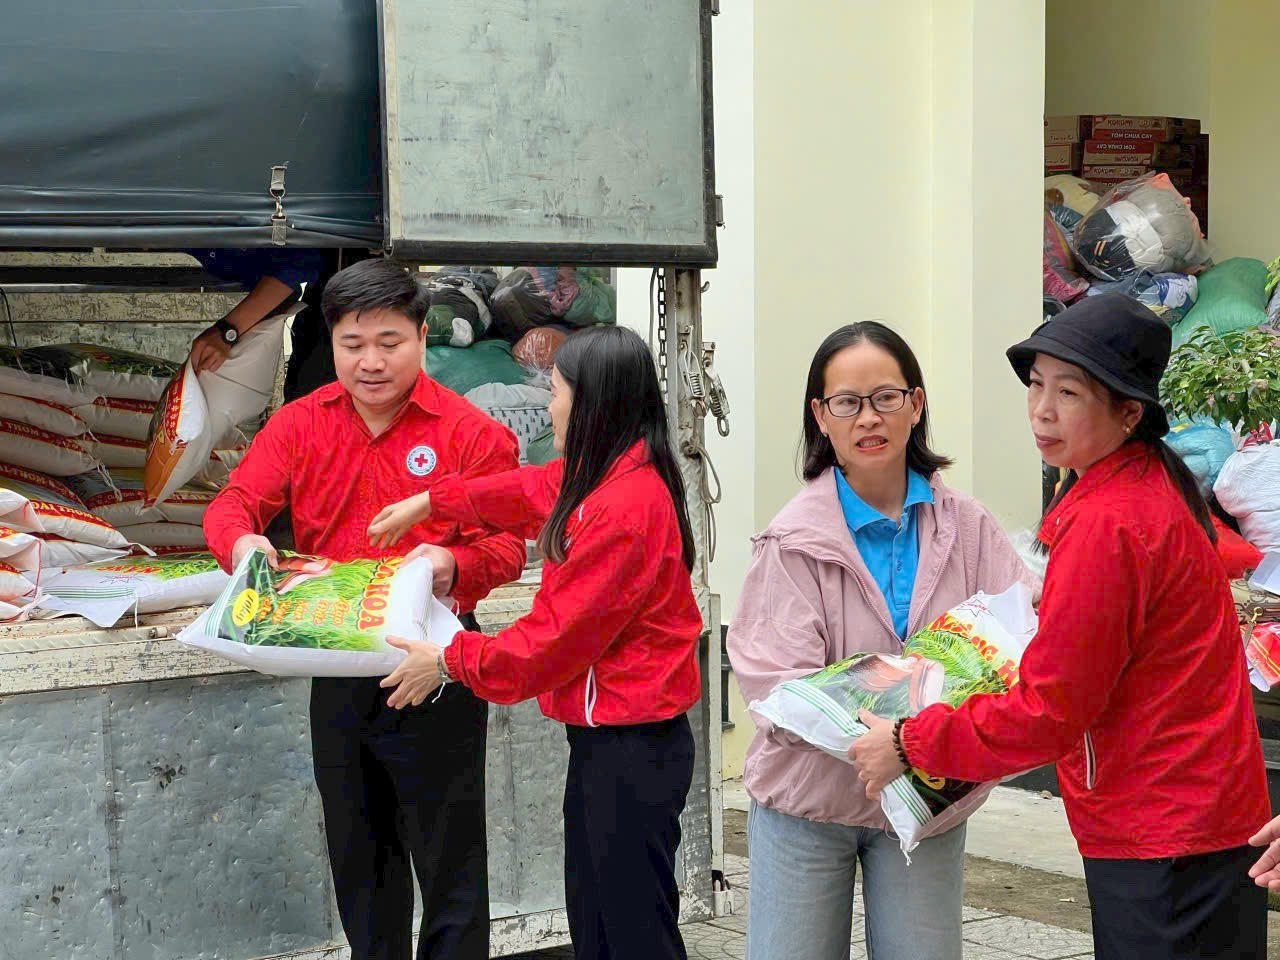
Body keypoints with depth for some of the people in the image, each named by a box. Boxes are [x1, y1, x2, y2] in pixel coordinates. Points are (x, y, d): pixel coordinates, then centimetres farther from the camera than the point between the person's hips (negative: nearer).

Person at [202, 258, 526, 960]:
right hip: (336, 673, 5)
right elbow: (231, 504, -2)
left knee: (448, 862, 1)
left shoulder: (473, 434, -8)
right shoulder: (300, 424, 4)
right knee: (359, 861, 18)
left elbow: (506, 548, -11)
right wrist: (241, 541, -25)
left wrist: (452, 565, -33)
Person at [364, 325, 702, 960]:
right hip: (602, 740, 10)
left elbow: (558, 635, -19)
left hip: (632, 750, -10)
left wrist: (451, 663, -8)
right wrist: (429, 502, 37)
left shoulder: (626, 508, -22)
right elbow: (529, 491, 29)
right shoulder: (597, 479, 8)